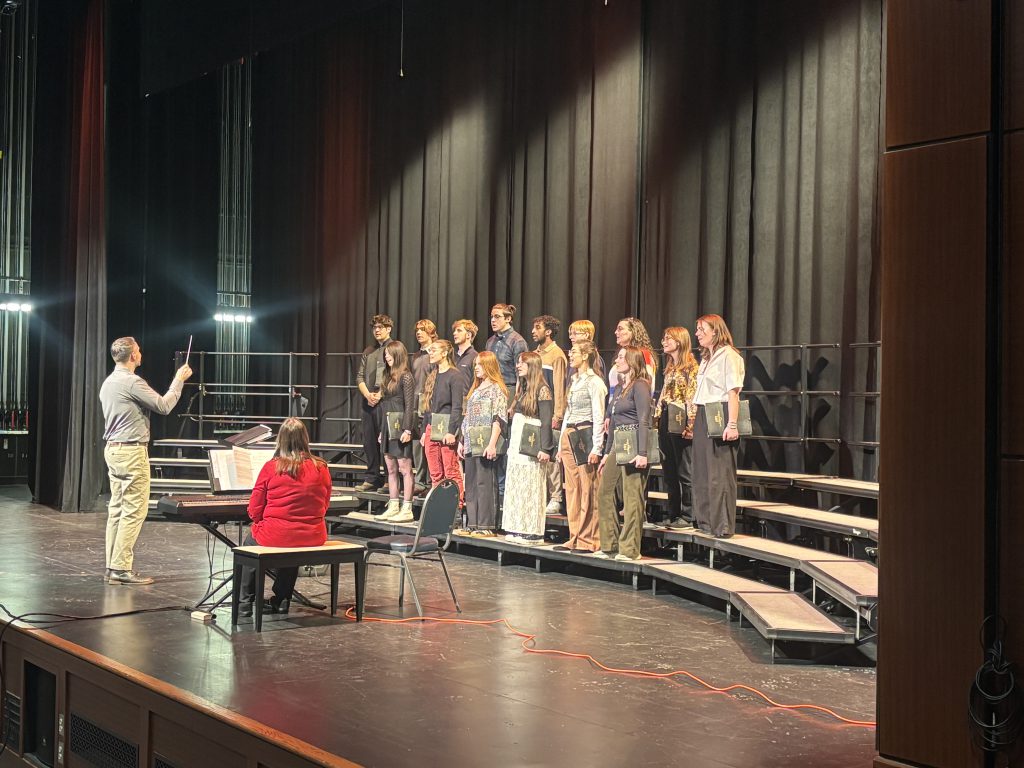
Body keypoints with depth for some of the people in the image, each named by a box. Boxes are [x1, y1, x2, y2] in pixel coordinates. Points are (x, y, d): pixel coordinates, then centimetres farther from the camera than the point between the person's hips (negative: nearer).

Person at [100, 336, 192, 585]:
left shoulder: (108, 382, 14)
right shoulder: (132, 382, -16)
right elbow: (163, 406, -12)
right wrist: (179, 380, -1)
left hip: (113, 450, 10)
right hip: (132, 452, -10)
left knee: (116, 508, 10)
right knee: (134, 510, -7)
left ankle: (112, 566, 11)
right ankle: (121, 568, -8)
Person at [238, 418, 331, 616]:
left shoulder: (271, 468, -9)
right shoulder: (321, 468, -2)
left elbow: (254, 512, -2)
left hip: (275, 535, -3)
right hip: (313, 538, 3)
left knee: (250, 541, 30)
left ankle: (245, 602, 28)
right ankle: (281, 600, 40)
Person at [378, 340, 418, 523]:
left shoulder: (406, 376, -8)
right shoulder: (388, 376, 16)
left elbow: (409, 405, -12)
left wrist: (407, 429, -18)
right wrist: (382, 430, 16)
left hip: (400, 427, -9)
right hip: (388, 426, 9)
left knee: (404, 468, -5)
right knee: (391, 469, 10)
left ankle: (407, 509, -4)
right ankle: (393, 507, 15)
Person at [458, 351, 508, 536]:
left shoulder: (496, 389, -6)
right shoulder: (475, 390, 19)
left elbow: (499, 420, -13)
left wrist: (492, 444, -20)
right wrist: (462, 442, 17)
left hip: (486, 446, -8)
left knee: (485, 484, -6)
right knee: (471, 485, 7)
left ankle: (486, 526, -4)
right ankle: (472, 524, 12)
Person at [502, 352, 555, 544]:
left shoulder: (542, 390, -8)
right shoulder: (522, 389, 18)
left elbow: (546, 422, -14)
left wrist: (545, 449, -21)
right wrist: (510, 443, 15)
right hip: (516, 446, 9)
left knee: (531, 489, -6)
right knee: (515, 488, 8)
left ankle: (532, 532, -3)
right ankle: (517, 530, 12)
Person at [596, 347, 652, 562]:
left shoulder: (639, 386, -7)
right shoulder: (620, 387, 19)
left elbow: (644, 421, -14)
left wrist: (642, 453, -22)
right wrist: (606, 453, 21)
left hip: (633, 444, -9)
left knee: (632, 497, -6)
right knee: (604, 493, 8)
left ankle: (629, 549, -2)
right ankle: (610, 545, 15)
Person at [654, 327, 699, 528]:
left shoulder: (691, 366, -8)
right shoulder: (670, 368, 18)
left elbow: (693, 397, -13)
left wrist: (689, 425, -18)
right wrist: (657, 419, 12)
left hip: (680, 421, -8)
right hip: (665, 421, 8)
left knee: (684, 471, -4)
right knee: (669, 471, 10)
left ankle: (687, 516, 1)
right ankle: (673, 514, 16)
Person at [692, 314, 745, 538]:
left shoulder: (728, 355, -9)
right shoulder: (706, 358, 19)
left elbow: (733, 393, -16)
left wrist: (732, 425, -22)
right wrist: (694, 421, 14)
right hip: (702, 417, 9)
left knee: (720, 473, -7)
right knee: (702, 470, 11)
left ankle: (723, 525, -3)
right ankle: (705, 520, 19)